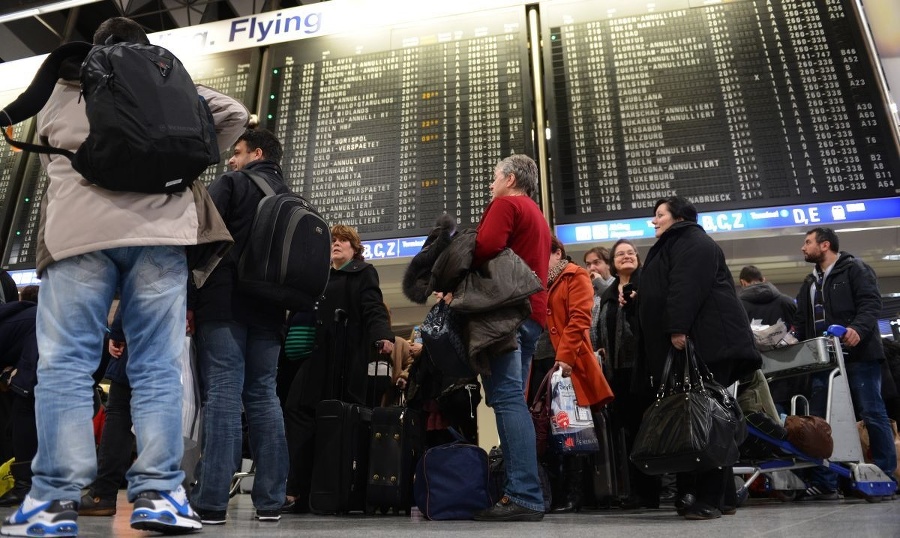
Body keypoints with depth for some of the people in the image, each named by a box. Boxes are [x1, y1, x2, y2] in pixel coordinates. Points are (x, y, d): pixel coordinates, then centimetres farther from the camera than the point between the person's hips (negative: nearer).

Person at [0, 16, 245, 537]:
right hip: (159, 227, 0)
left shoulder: (58, 93, 23)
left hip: (78, 230, 1)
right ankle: (158, 493, -6)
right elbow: (234, 113, 15)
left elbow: (50, 162, 28)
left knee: (65, 363, 0)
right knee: (158, 366, -2)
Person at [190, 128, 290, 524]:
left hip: (225, 303, -5)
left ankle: (212, 501, -9)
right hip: (268, 309, 6)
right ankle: (270, 501, 5)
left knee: (222, 394, -9)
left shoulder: (231, 184, 4)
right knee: (263, 395, 5)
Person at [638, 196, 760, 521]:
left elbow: (687, 287, -20)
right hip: (690, 343, 10)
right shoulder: (670, 248, 29)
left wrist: (678, 329, -29)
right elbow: (660, 294, 28)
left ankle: (709, 498, -9)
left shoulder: (693, 242, -3)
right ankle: (722, 496, 12)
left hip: (706, 341, -10)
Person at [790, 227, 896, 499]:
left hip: (857, 355, -7)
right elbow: (801, 321, 18)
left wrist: (858, 328, -29)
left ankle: (887, 475, 8)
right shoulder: (809, 283, 22)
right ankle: (823, 483, 5)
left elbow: (871, 303, -12)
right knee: (819, 419, 2)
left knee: (872, 413, -2)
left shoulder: (855, 269, 2)